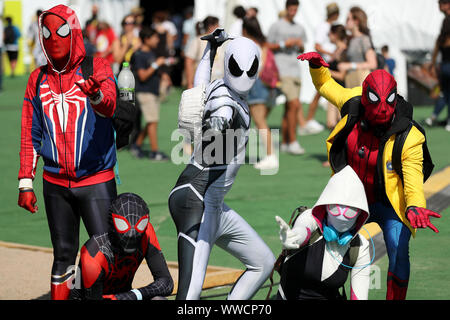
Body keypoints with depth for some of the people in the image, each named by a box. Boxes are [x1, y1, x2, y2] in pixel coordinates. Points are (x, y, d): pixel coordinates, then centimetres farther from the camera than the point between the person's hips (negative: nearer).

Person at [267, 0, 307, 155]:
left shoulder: (299, 28, 16)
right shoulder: (276, 26, -1)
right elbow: (268, 47, -1)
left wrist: (301, 45, 2)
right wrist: (284, 44, -13)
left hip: (295, 71, 6)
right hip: (282, 71, -6)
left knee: (289, 107, 6)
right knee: (294, 104, -15)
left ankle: (284, 143, 11)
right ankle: (293, 141, -10)